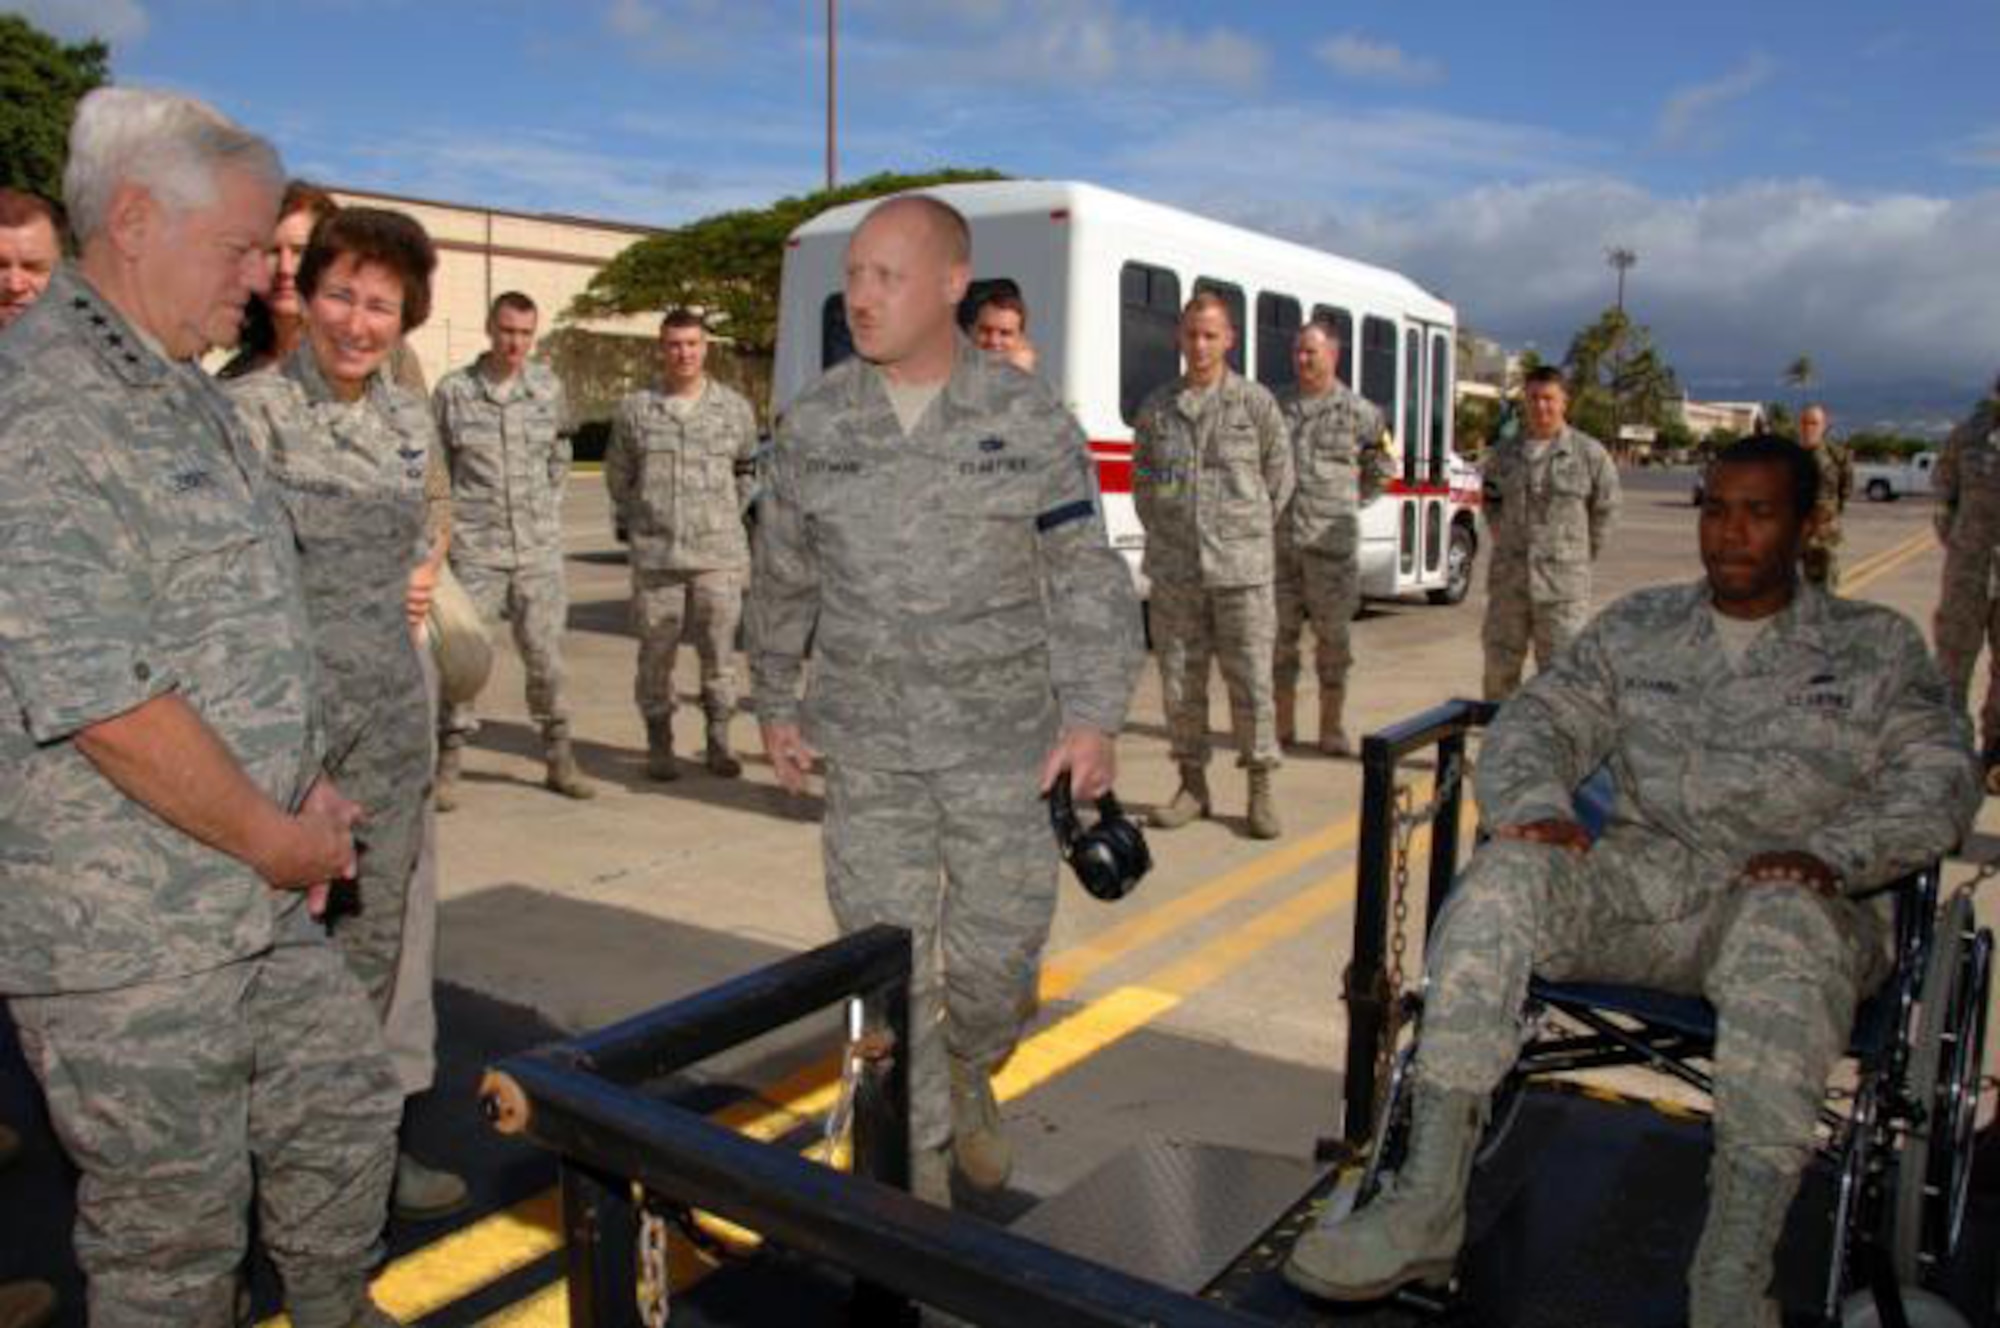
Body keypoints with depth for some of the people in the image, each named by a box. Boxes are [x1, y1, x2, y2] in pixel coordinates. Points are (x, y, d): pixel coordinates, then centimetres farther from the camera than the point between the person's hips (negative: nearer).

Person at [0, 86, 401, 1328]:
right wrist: (277, 840, -14)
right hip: (126, 939, -9)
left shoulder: (187, 395, 12)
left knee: (347, 1108, 22)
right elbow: (104, 702, -25)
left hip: (261, 902, 9)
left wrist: (308, 786, 8)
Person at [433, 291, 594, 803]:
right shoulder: (454, 390, -2)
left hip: (540, 549, 2)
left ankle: (559, 759, 20)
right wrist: (450, 519, 2)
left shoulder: (548, 386, 6)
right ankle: (447, 765, 9)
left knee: (545, 655, 8)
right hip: (474, 549, -2)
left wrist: (547, 508, 11)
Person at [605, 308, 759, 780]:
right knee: (656, 652, 4)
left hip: (719, 553, 0)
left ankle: (719, 741, 15)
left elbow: (747, 470, 19)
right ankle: (659, 745, 16)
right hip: (655, 555, 0)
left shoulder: (734, 408, 5)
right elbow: (618, 477, 15)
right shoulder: (634, 410, 3)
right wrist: (639, 522, 15)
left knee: (719, 649, 2)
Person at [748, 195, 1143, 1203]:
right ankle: (917, 1156, 25)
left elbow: (1086, 579, -6)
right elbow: (782, 575, 12)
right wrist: (775, 707, 15)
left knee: (999, 948, 7)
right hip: (868, 741, 2)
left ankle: (970, 1079, 40)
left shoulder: (1027, 420, -5)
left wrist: (1094, 715, -14)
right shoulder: (815, 422, 2)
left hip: (1003, 737, -1)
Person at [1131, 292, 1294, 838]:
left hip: (1241, 569, -2)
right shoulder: (1156, 407, 9)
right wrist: (1163, 533, 9)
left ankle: (1261, 789, 12)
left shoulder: (1256, 403, 2)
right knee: (1179, 680, 6)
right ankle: (1192, 785, 19)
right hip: (1173, 570, 2)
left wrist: (1245, 534, 9)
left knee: (1251, 680, -1)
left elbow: (1279, 478, 8)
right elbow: (1141, 480, 17)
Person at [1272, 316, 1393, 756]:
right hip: (1277, 539, 2)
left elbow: (1380, 467, 16)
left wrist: (1352, 504, 9)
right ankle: (1283, 726, 16)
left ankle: (1331, 729, 10)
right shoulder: (1277, 406, 9)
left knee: (1332, 635, 1)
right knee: (1280, 633, 6)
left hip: (1330, 542, -2)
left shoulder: (1359, 412, 2)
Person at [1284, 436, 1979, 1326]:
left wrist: (1833, 854, -19)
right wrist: (1537, 804, -15)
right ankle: (1426, 1204, -31)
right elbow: (1541, 719, 9)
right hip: (1641, 880, 2)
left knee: (1787, 922, -38)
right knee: (1507, 869, -28)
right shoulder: (1639, 626, 18)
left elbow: (1941, 779, 1)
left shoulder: (1876, 647, 13)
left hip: (1787, 895, -2)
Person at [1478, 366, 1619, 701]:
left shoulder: (1589, 454, -2)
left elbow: (1605, 510, 6)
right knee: (1499, 662, 11)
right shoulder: (1504, 452, 7)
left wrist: (1584, 554, 7)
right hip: (1508, 578, 4)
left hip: (1563, 582, -3)